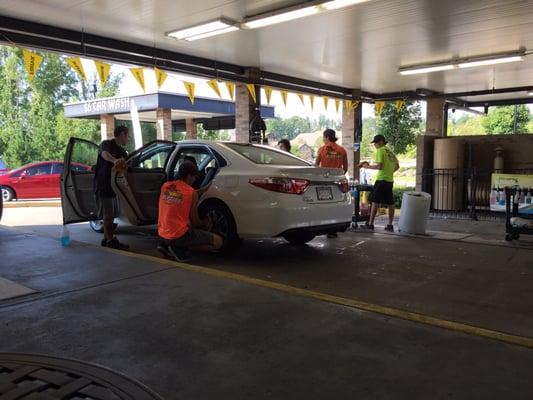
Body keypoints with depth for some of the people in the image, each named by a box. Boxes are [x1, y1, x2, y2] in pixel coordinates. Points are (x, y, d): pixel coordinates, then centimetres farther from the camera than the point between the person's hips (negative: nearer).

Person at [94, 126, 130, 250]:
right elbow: (104, 154, -33)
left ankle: (107, 239, 21)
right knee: (108, 215, -6)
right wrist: (115, 160, -54)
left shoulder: (122, 151, 17)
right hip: (103, 185, -8)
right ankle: (110, 240, -1)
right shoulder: (106, 144, -9)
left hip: (112, 186, 8)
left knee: (109, 214, 13)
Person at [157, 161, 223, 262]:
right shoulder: (192, 193, -10)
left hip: (162, 235, 7)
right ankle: (179, 248, -8)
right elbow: (195, 222, -3)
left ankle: (167, 245, 10)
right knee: (218, 241, 1)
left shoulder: (165, 186, 4)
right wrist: (205, 224, 20)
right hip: (180, 235, -7)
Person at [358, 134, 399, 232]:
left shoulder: (380, 151, -9)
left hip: (381, 180, -8)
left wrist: (368, 166, -7)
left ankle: (370, 224, -3)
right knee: (390, 203, 8)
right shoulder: (390, 151, 16)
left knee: (375, 201, -4)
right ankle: (390, 225, 12)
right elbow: (397, 166, 19)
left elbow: (379, 166, -17)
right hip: (390, 180, 8)